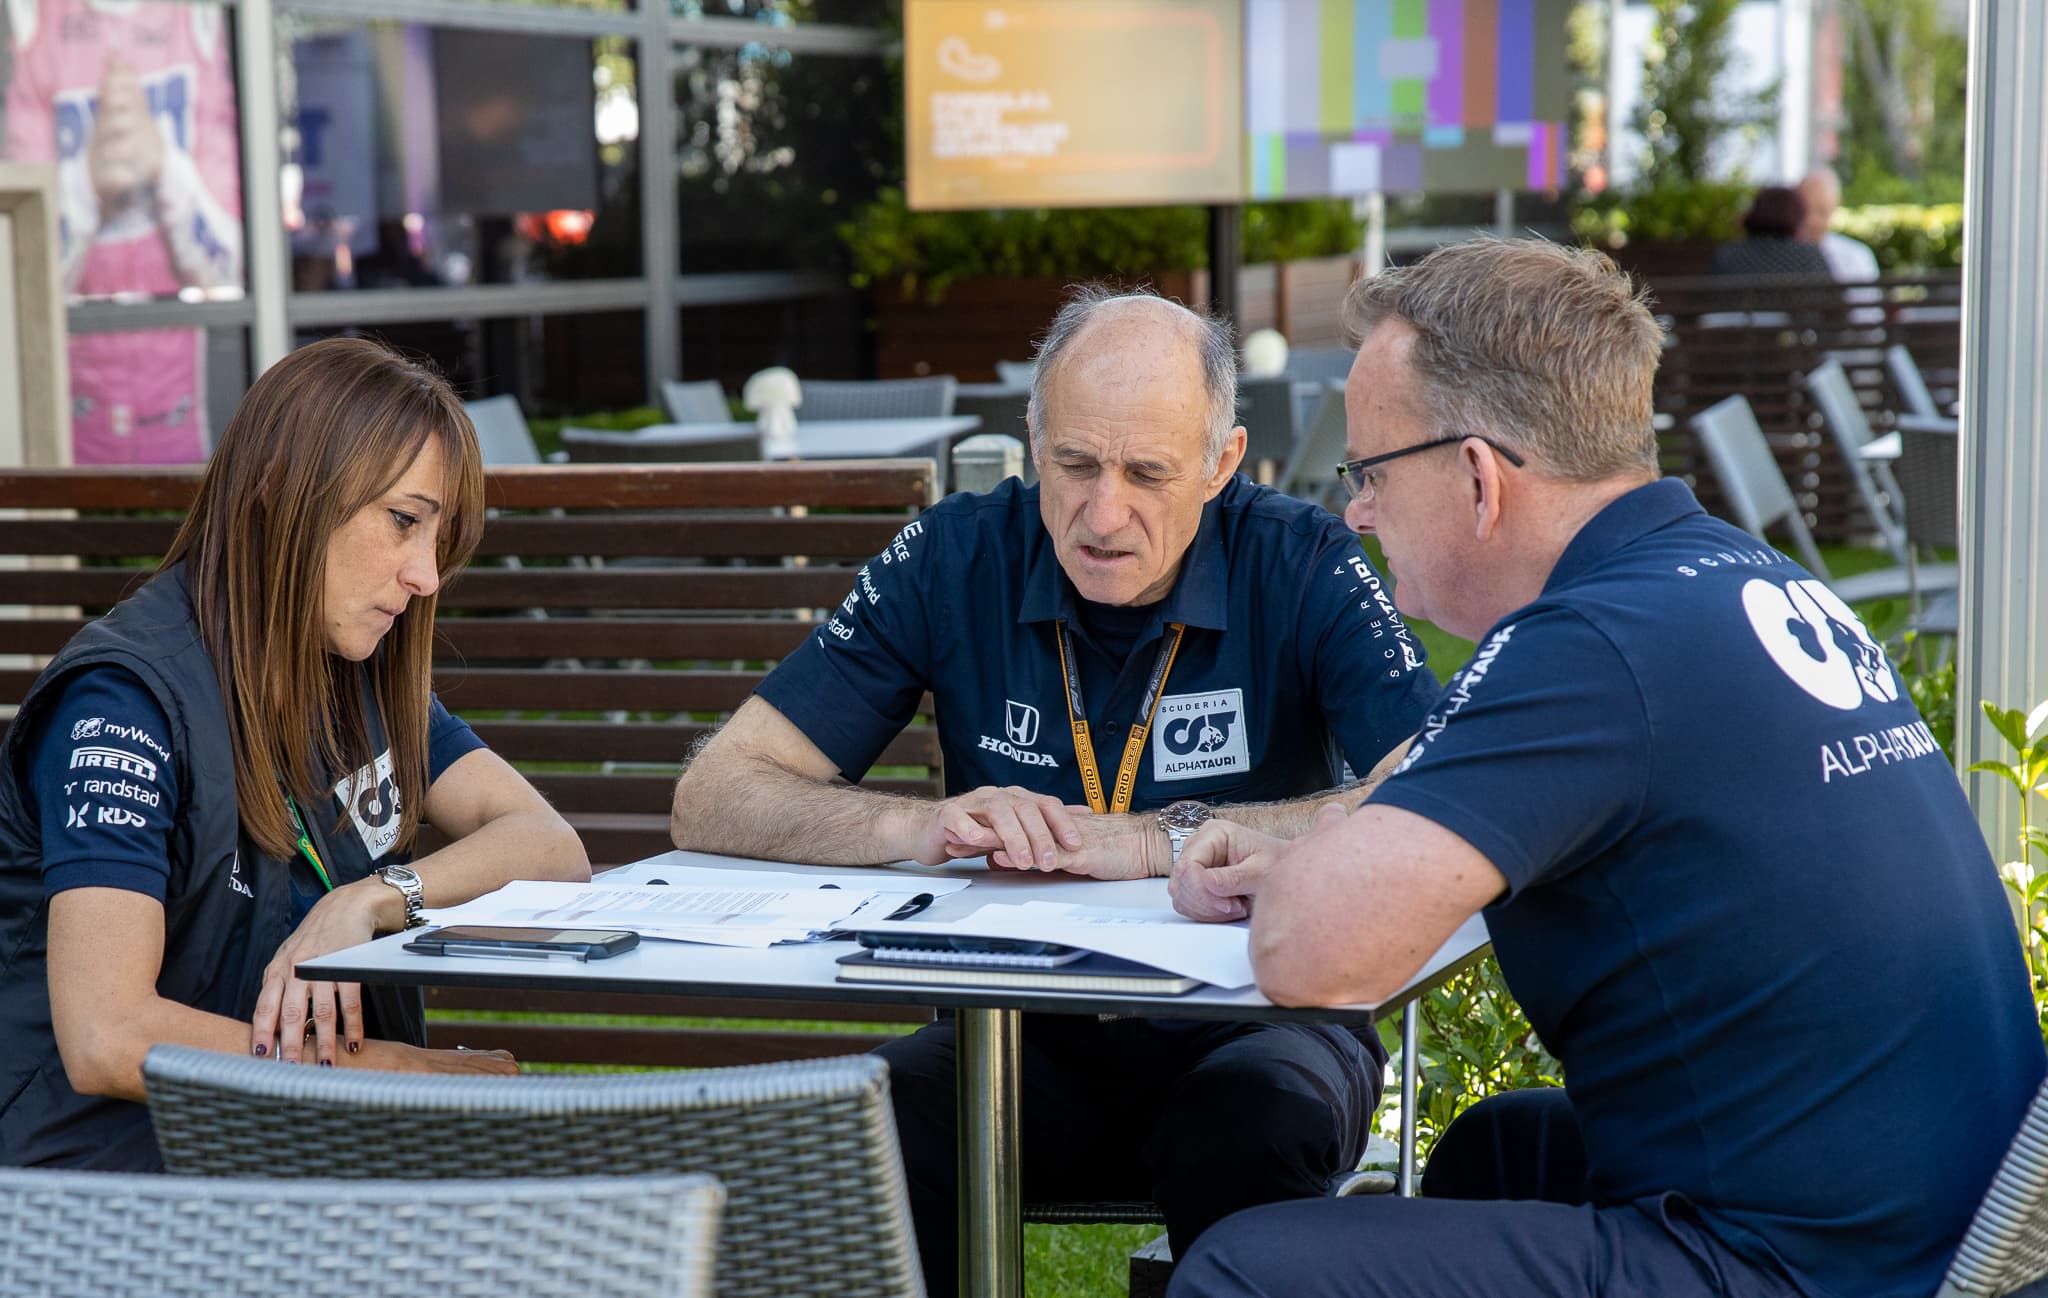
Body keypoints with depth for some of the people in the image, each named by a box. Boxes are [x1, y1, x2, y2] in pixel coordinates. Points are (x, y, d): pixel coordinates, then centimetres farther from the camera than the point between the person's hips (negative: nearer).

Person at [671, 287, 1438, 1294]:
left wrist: (1165, 840, -26)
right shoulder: (953, 560, -3)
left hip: (1255, 1017, -1)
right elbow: (713, 797, -4)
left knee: (1255, 1125, -35)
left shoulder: (1304, 566, -8)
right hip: (1029, 1032, 1)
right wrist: (918, 827, -23)